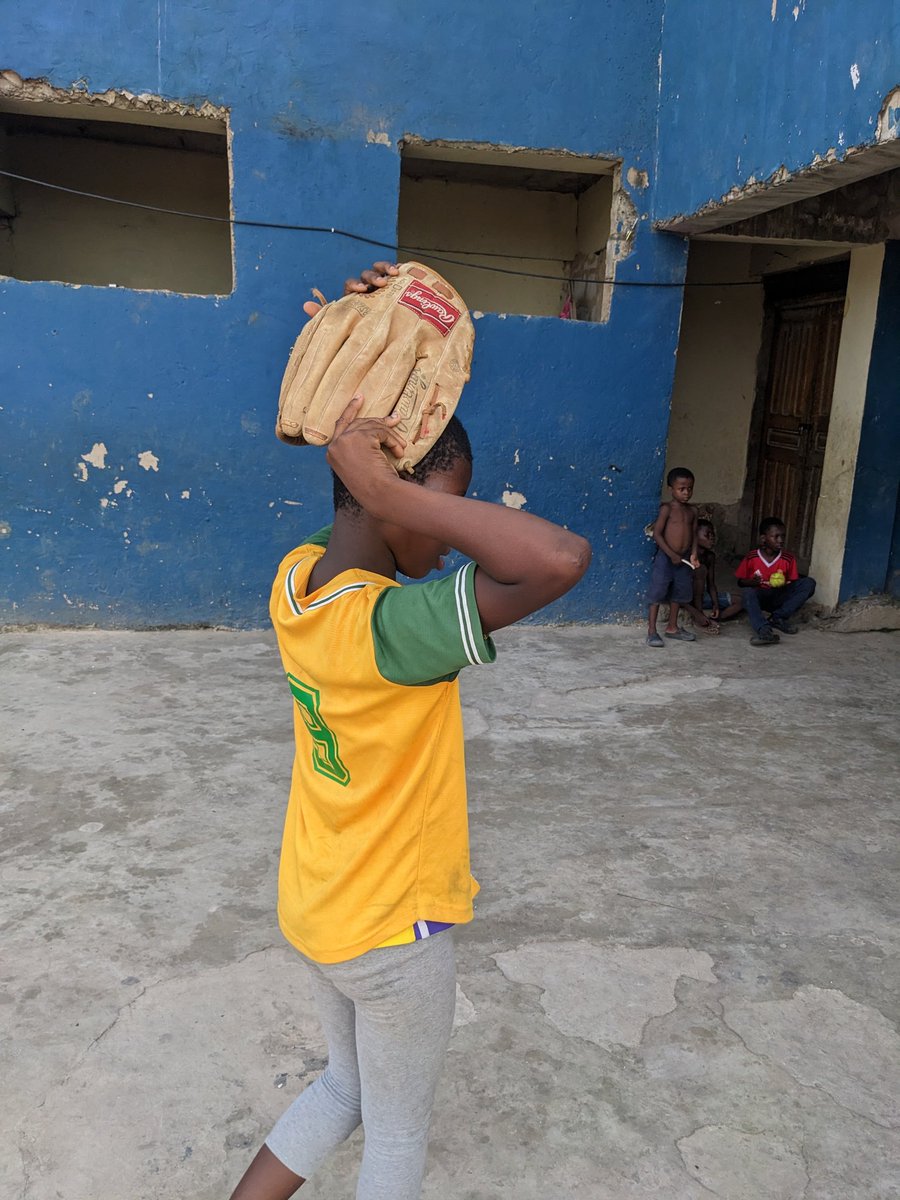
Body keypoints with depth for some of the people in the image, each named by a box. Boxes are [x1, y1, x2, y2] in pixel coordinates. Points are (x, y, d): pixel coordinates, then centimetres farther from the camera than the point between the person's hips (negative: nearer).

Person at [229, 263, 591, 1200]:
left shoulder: (295, 580, -10)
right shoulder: (395, 628, -34)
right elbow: (562, 558, -46)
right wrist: (392, 491, -40)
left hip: (310, 911, 7)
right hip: (394, 932, -7)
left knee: (345, 1090, 32)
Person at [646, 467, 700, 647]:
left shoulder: (692, 511, 8)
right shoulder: (667, 508, -10)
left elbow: (694, 534, 11)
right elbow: (657, 534, -14)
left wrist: (693, 554, -5)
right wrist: (672, 554, -17)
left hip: (683, 559, 7)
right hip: (665, 558, -7)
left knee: (679, 593, 14)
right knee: (658, 593, -4)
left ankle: (672, 627, 28)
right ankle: (652, 631, 2)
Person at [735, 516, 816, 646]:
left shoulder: (789, 559, -1)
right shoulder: (751, 558, -5)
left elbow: (793, 583, 5)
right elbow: (740, 581, 4)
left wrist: (785, 585, -19)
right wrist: (751, 582, -19)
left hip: (779, 598, 2)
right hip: (759, 598, -2)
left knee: (809, 583, -17)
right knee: (747, 592, -37)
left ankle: (777, 617, -21)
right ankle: (764, 630, -58)